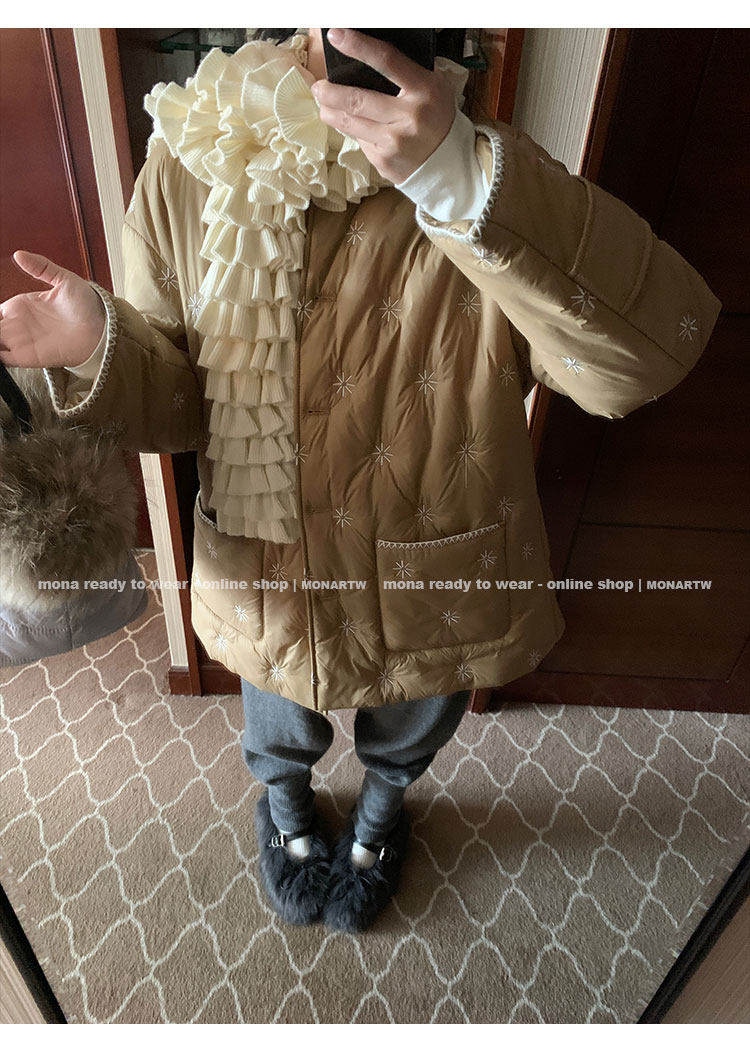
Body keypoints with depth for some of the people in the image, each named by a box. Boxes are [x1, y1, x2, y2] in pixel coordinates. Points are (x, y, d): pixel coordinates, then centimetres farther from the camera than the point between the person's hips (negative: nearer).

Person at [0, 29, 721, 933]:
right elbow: (177, 401, -7)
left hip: (437, 587, 0)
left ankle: (381, 807, 73)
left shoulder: (485, 175, -18)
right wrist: (102, 345, -28)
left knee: (408, 737, 33)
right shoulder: (190, 166, -12)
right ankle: (284, 798, 74)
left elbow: (650, 353, -34)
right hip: (267, 585, 1)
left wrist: (464, 183, -44)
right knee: (279, 736, 33)